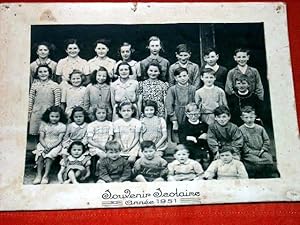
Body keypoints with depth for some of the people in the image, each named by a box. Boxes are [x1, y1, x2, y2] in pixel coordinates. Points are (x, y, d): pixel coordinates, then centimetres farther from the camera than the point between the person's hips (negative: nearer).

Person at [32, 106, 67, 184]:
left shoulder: (62, 126, -1)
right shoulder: (44, 125, 5)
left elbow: (59, 139, -6)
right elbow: (41, 138, 1)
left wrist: (50, 147, -19)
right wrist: (45, 146, -17)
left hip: (55, 145, -2)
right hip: (44, 144, 2)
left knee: (49, 156, -29)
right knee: (40, 155, -26)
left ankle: (46, 175, -26)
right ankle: (39, 175, -24)